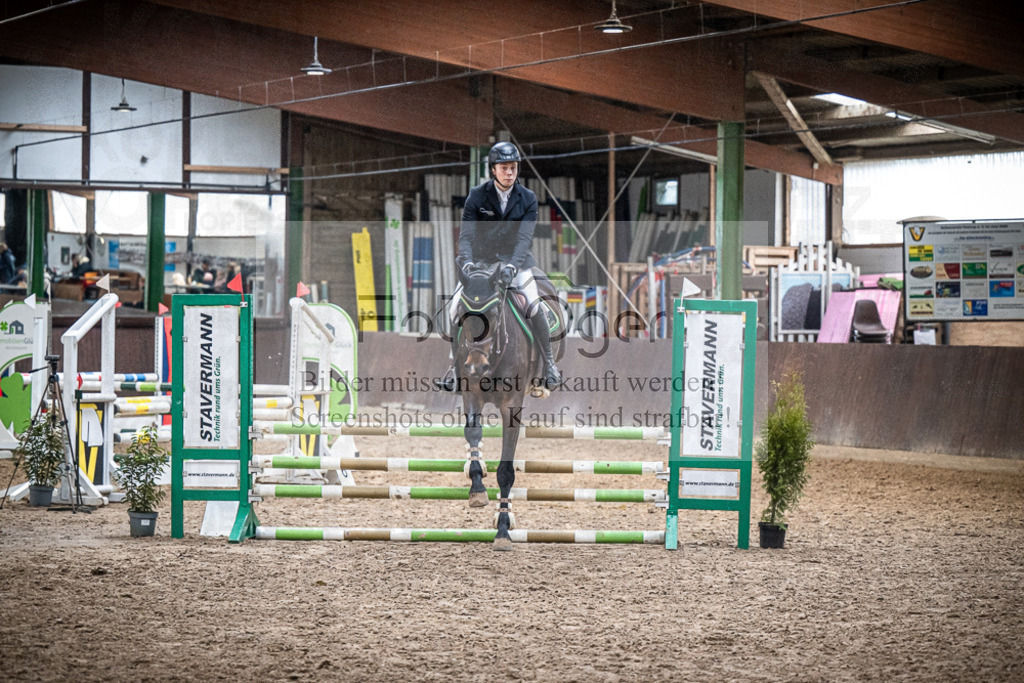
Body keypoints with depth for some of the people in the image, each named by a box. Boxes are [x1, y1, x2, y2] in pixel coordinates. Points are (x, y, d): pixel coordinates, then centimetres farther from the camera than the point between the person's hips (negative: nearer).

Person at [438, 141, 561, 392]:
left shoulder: (528, 199, -5)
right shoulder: (477, 196, -5)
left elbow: (525, 237, -16)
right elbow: (466, 233, -11)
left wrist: (512, 265, -33)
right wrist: (466, 261, -31)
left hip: (515, 258, -1)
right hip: (481, 258, 1)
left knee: (533, 306, -21)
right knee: (456, 307, -11)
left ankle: (548, 361, -3)